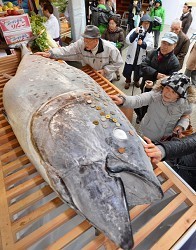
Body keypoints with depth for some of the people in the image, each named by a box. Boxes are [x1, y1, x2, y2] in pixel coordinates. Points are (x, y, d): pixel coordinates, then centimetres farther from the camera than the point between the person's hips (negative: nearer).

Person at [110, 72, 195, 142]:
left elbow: (186, 115, 4)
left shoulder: (184, 104, -19)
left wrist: (182, 125, -16)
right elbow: (137, 100, -46)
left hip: (167, 138, 2)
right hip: (147, 135, -2)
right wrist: (122, 100, -66)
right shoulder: (154, 95, -29)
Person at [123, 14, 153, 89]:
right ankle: (128, 81, 36)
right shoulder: (135, 30, -8)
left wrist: (142, 43, -31)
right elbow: (128, 41, -20)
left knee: (138, 71, 16)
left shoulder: (149, 33, -1)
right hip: (131, 55, -2)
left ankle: (136, 80, 45)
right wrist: (135, 33, -35)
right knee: (127, 70, 8)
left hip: (141, 56, 2)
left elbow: (150, 45, -12)